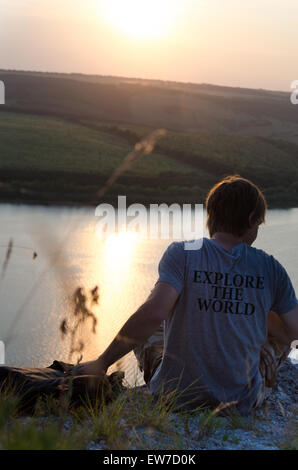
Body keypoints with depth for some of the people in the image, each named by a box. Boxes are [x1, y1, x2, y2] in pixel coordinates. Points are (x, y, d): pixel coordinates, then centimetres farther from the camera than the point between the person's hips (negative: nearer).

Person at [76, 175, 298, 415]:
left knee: (144, 330, 27)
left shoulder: (182, 254, -10)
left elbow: (154, 312, -24)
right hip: (243, 403, 1)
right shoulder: (270, 268, -3)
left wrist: (101, 363, -17)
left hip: (176, 397, -1)